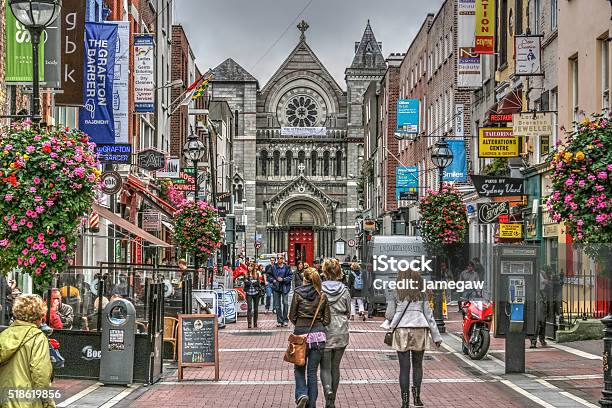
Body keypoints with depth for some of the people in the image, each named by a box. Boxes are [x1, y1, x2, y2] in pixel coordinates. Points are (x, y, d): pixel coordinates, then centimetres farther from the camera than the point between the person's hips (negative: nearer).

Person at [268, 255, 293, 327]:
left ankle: (285, 320, 1)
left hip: (285, 288, -2)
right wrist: (273, 280, -6)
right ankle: (279, 321, 13)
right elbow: (269, 275, 11)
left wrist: (283, 279, -14)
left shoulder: (287, 267, -1)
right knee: (277, 305, 5)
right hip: (276, 288, 3)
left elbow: (291, 277, -3)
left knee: (285, 303, -11)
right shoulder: (273, 267, 4)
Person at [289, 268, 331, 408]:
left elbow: (292, 316, 1)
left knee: (299, 369, 14)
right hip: (318, 335, 2)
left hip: (301, 334, -2)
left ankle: (301, 395, -9)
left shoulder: (298, 293, -4)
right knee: (312, 372, 9)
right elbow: (327, 319, 3)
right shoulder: (322, 295, 2)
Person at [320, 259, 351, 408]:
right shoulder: (345, 291, -4)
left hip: (324, 332, -2)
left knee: (325, 367, 4)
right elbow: (348, 312, 6)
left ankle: (328, 390, -24)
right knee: (335, 366, 13)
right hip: (341, 332, 2)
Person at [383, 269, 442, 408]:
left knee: (404, 367, 1)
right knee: (417, 365, 16)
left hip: (401, 330, -1)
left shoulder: (395, 295, 3)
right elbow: (429, 316, 6)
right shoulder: (422, 295, 7)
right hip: (419, 330, 1)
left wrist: (388, 323, 25)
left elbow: (389, 315, 2)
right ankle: (416, 397, 10)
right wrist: (436, 336, 10)